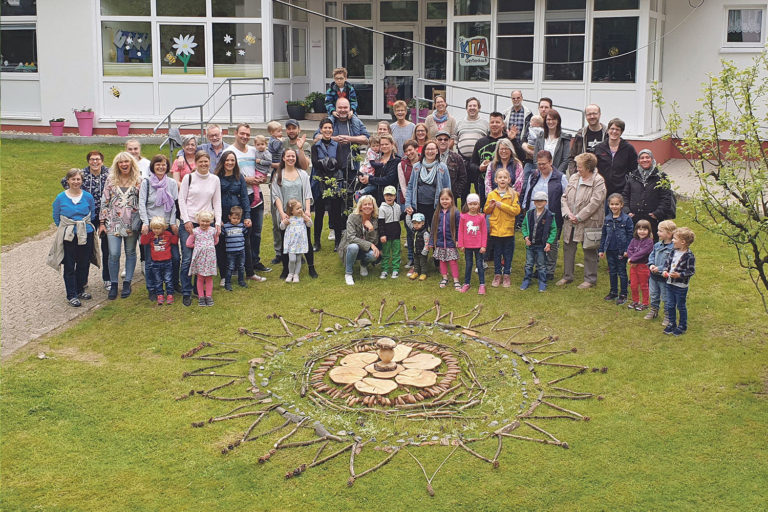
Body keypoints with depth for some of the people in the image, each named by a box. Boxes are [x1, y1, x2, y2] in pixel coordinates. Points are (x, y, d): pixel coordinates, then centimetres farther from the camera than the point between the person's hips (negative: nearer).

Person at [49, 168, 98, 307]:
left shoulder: (88, 197, 0)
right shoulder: (60, 198, -4)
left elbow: (93, 215, 12)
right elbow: (56, 217, 5)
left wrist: (85, 226, 4)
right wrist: (67, 228, 1)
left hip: (86, 235, 2)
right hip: (68, 237, -2)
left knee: (84, 264, 12)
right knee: (69, 266, 2)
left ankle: (80, 290, 30)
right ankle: (71, 295, 10)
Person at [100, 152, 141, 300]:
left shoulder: (138, 181, 3)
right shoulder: (111, 180, 7)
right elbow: (104, 201, 8)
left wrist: (143, 222, -2)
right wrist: (102, 222, 4)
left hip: (132, 222, 0)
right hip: (113, 222, 0)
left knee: (130, 252, 7)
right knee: (114, 254, -7)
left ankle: (127, 283, 18)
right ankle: (113, 285, 6)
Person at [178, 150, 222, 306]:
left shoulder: (215, 179, 8)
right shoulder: (188, 178, 1)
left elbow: (217, 202, 11)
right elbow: (181, 200, 1)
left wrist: (218, 222, 2)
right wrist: (187, 220, -7)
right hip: (189, 223, -2)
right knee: (187, 259, -5)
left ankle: (200, 290, 15)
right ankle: (186, 293, 3)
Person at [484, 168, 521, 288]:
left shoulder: (513, 194, -1)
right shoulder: (491, 194, 5)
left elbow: (516, 210, -11)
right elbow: (486, 211, 9)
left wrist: (502, 205, -17)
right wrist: (490, 206, -12)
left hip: (508, 229, -1)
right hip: (495, 229, 1)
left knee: (508, 254, 7)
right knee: (496, 254, 10)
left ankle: (506, 275, 17)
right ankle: (497, 275, 19)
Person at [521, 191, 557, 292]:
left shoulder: (549, 215, -7)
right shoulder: (529, 214, 1)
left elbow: (554, 230, -3)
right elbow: (524, 225, 12)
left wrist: (549, 242, -10)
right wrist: (526, 236, -4)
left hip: (541, 246, -3)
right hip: (530, 244, 3)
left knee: (541, 265, 7)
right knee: (529, 264, 12)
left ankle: (542, 283, 17)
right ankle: (526, 281, 23)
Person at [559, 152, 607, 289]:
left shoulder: (598, 181, -10)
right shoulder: (573, 178, 8)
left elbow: (594, 203, -17)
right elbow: (564, 198, 9)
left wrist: (579, 217, -16)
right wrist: (568, 213, -7)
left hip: (588, 223, -6)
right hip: (570, 222, 6)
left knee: (589, 252, 5)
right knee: (568, 248, 13)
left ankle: (590, 279, 17)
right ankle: (567, 276, 27)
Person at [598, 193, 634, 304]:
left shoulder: (626, 219, -9)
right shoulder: (607, 219, 4)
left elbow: (630, 235, -7)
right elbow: (603, 235, 11)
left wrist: (627, 250, -12)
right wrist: (601, 249, 8)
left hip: (621, 251, -4)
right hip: (610, 250, 5)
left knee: (622, 272, 4)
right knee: (612, 272, 14)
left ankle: (623, 294, 12)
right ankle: (613, 292, 27)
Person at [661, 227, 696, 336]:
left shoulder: (689, 256, -18)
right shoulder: (673, 252, 3)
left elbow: (691, 271, -16)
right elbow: (667, 263, 14)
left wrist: (679, 275, -25)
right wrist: (664, 271, -4)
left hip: (681, 286, -6)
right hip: (670, 283, 6)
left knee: (681, 306, 8)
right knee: (670, 305, 15)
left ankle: (682, 326, 22)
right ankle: (672, 324, 30)